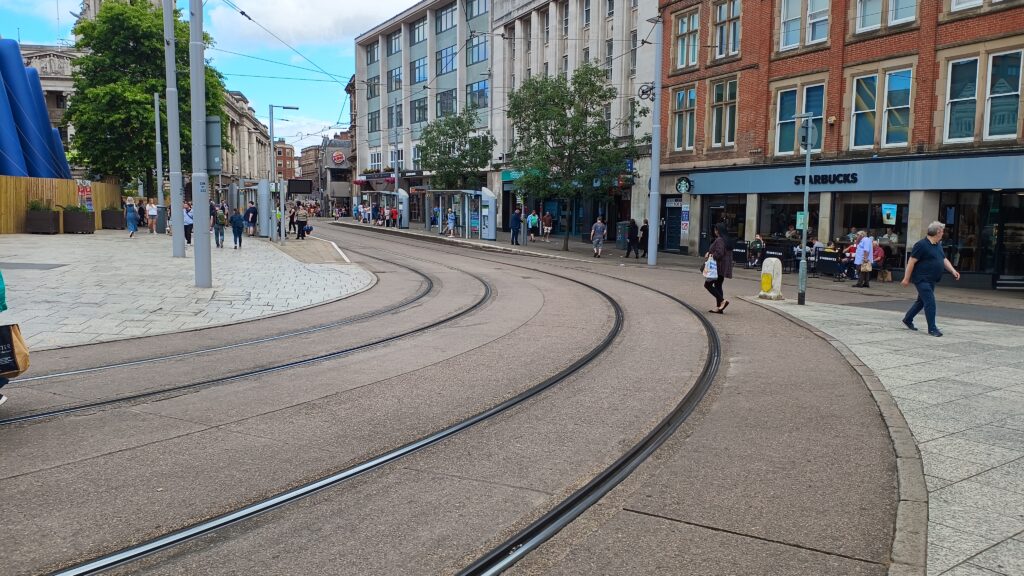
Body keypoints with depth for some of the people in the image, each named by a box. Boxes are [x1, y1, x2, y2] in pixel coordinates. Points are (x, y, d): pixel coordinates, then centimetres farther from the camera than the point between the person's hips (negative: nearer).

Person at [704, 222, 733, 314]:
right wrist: (710, 253, 7)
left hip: (718, 267, -10)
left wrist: (710, 255, -8)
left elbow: (719, 253, -26)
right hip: (724, 268, 10)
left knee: (708, 284, -3)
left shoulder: (719, 240, -17)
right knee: (718, 285, 13)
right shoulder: (726, 240, 14)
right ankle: (719, 307, 13)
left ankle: (722, 301, -10)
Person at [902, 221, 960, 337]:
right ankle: (932, 329, -8)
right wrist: (906, 278, -17)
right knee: (930, 302, -12)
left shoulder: (938, 245, 14)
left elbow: (944, 259, 21)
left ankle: (907, 319, 32)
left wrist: (953, 270, 4)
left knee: (921, 301, 17)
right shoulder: (922, 245, -15)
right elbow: (911, 261, -16)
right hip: (922, 279, -9)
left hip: (931, 280, 9)